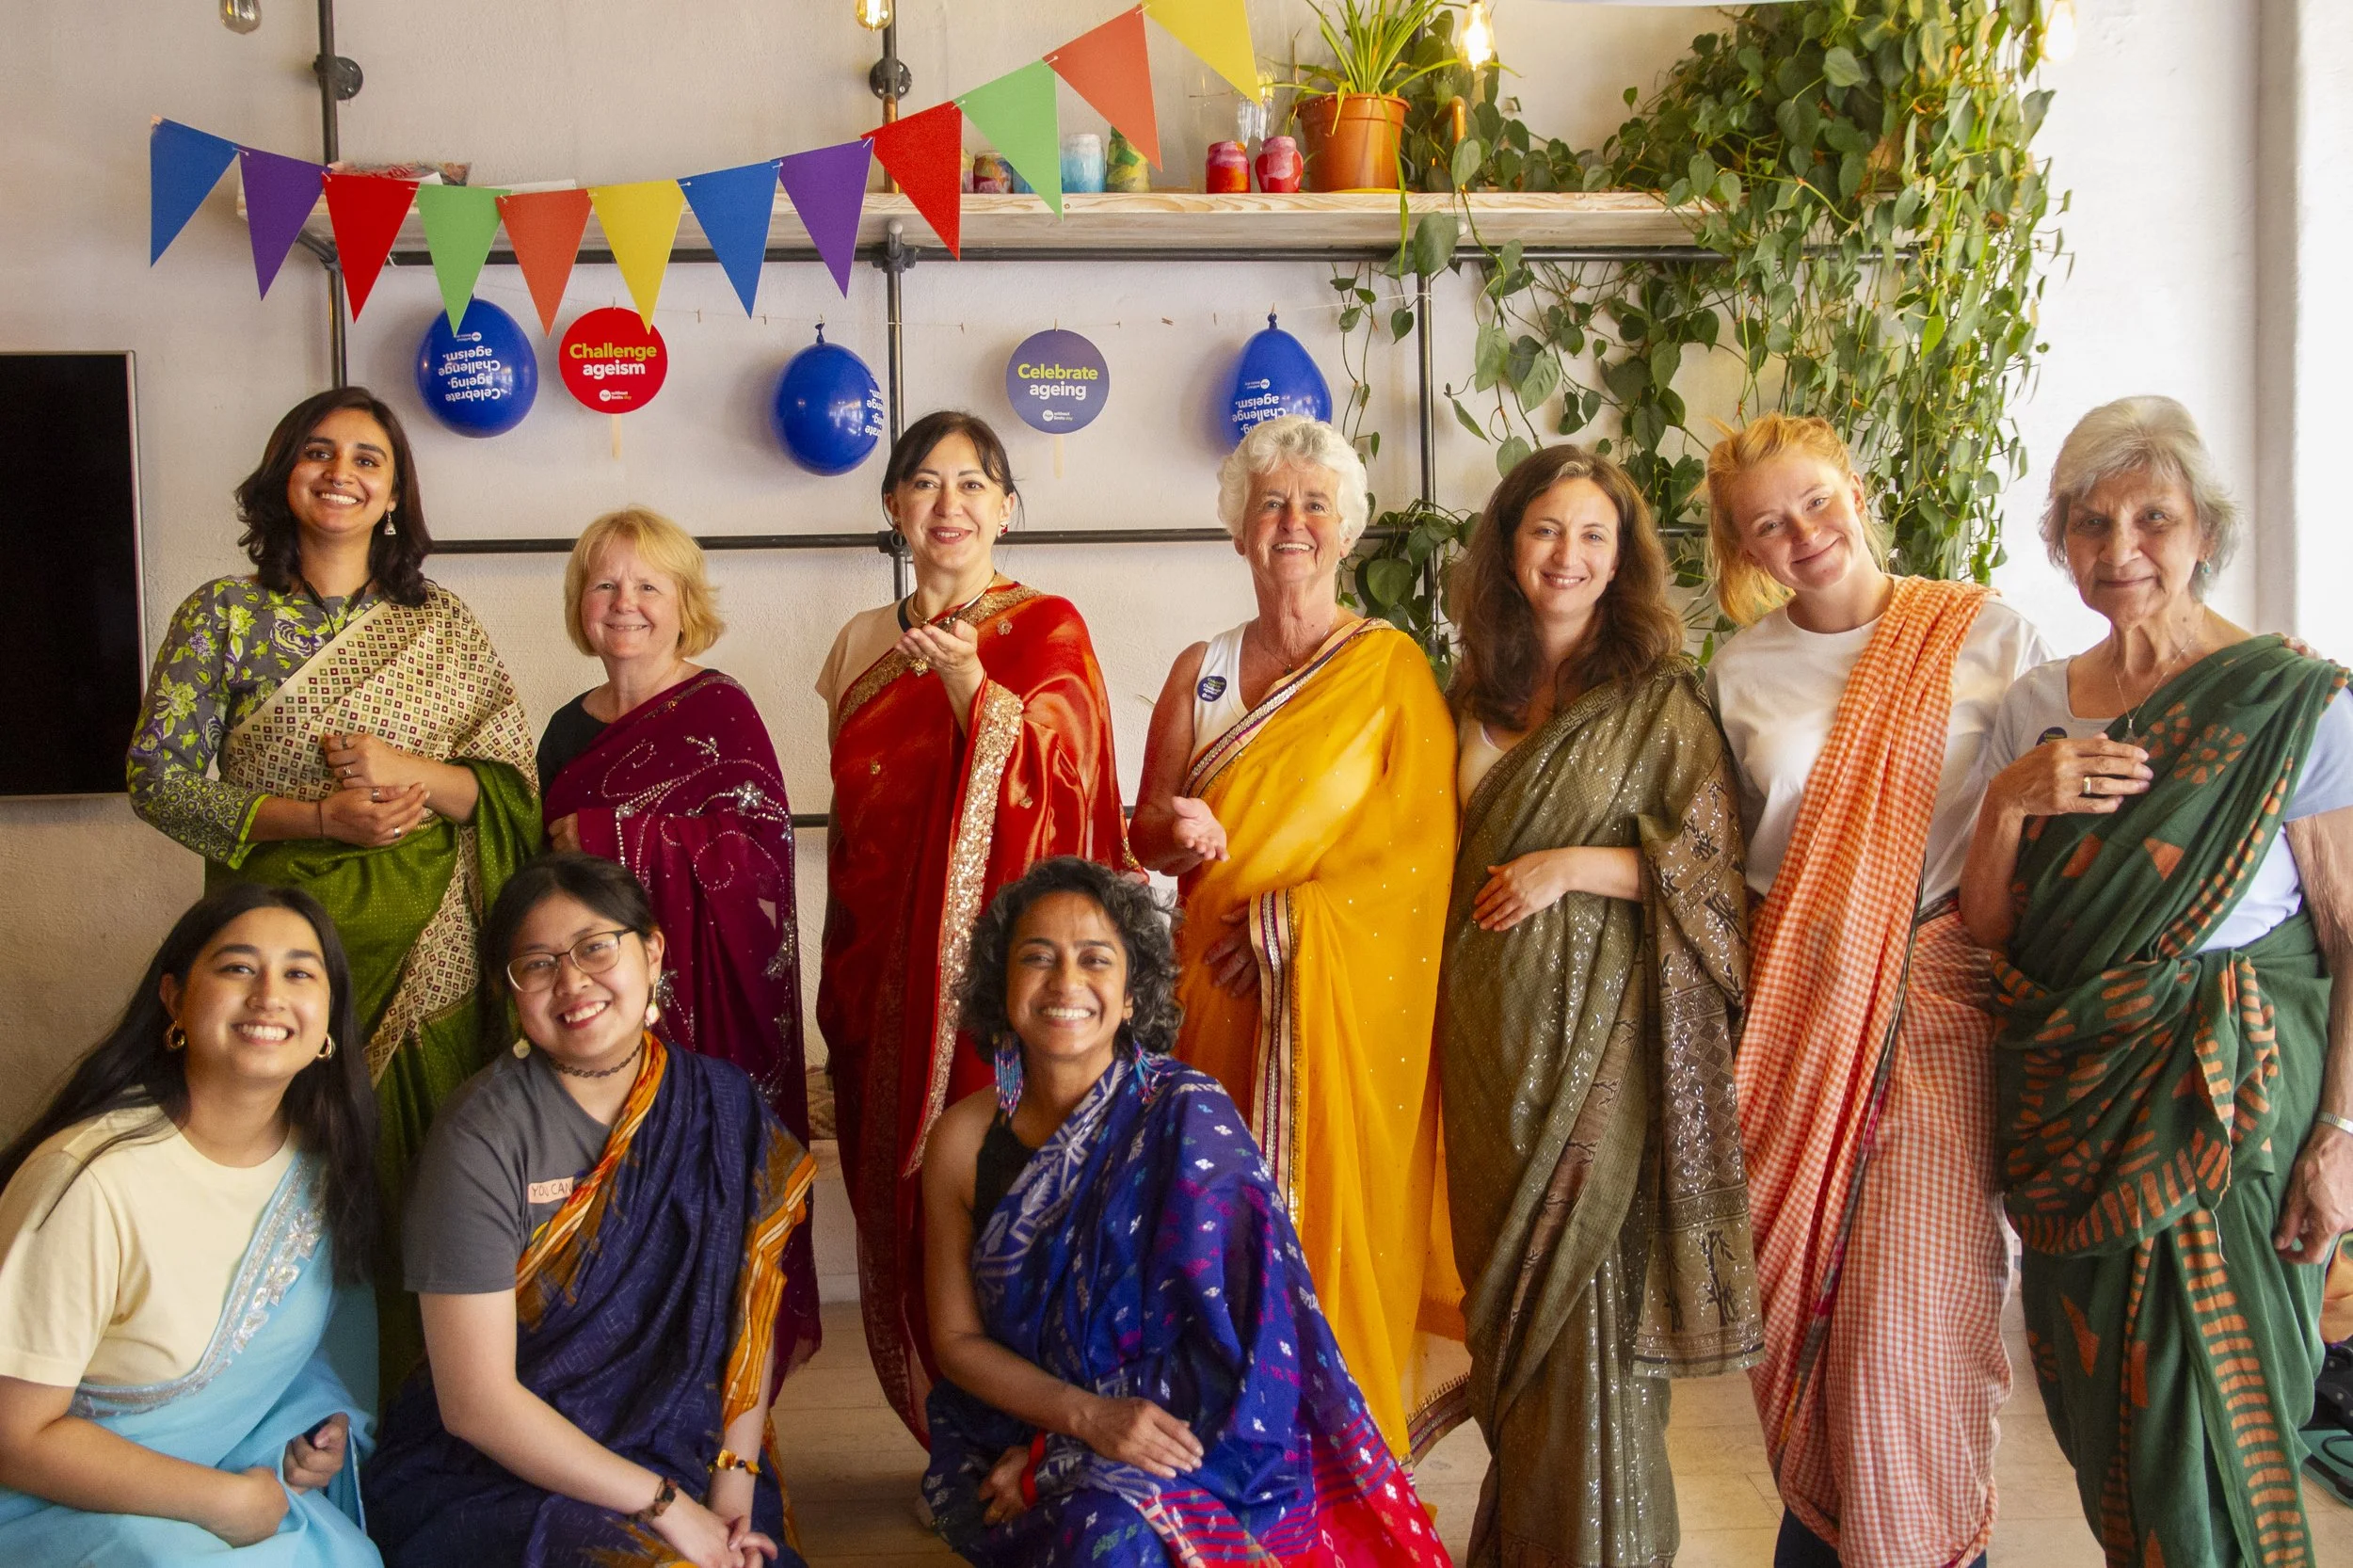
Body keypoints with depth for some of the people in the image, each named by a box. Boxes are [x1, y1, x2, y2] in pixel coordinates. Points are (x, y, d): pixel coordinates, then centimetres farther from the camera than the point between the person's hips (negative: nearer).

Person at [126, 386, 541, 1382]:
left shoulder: (444, 628, 8)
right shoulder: (224, 617, 4)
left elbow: (513, 784, 5)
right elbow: (158, 778, -2)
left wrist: (410, 772, -14)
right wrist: (317, 818, -14)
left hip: (423, 964, 1)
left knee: (421, 1186, 4)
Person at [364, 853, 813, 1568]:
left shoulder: (722, 1106, 1)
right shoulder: (483, 1137, -12)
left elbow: (750, 1310, 3)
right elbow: (475, 1402, -14)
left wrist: (733, 1477, -10)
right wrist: (665, 1504, -15)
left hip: (684, 1463, 4)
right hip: (491, 1477, -4)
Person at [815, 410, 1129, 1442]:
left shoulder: (1045, 628, 1)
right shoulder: (861, 646, 15)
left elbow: (1052, 779, -16)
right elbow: (850, 825, 18)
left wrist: (968, 680, -30)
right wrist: (840, 982, 16)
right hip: (888, 970, 5)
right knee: (900, 1209, 7)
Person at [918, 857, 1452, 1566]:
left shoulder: (1188, 1116, -12)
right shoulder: (964, 1138, -3)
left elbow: (1236, 1338, -11)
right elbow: (957, 1338, 2)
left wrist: (1059, 1462, -13)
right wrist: (1089, 1415, -17)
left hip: (1187, 1448, -3)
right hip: (1009, 1438, 3)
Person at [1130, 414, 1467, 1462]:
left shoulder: (1391, 667, 0)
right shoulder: (1200, 672, 11)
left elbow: (1423, 842, -7)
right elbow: (1147, 834, 14)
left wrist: (1290, 920, -14)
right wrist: (1172, 825, -10)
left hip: (1346, 1000, -3)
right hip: (1217, 996, 3)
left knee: (1337, 1220, -3)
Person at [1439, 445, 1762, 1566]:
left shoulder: (1660, 698, -3)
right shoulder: (1474, 695, 11)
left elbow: (1713, 863, -7)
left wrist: (1572, 866, -14)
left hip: (1600, 1030, -5)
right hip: (1490, 1030, 5)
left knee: (1587, 1284, -1)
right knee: (1503, 1279, 13)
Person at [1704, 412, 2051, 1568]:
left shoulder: (1986, 635, 0)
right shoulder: (1740, 670, 9)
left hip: (1939, 996, -3)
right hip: (1792, 1000, 3)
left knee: (1910, 1304, -6)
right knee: (1800, 1285, 9)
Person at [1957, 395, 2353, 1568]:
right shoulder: (2035, 705, 7)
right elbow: (1984, 931, 8)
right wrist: (2006, 806, -10)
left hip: (2227, 1106, -4)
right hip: (2067, 1102, 5)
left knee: (2205, 1417, 0)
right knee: (2096, 1414, 13)